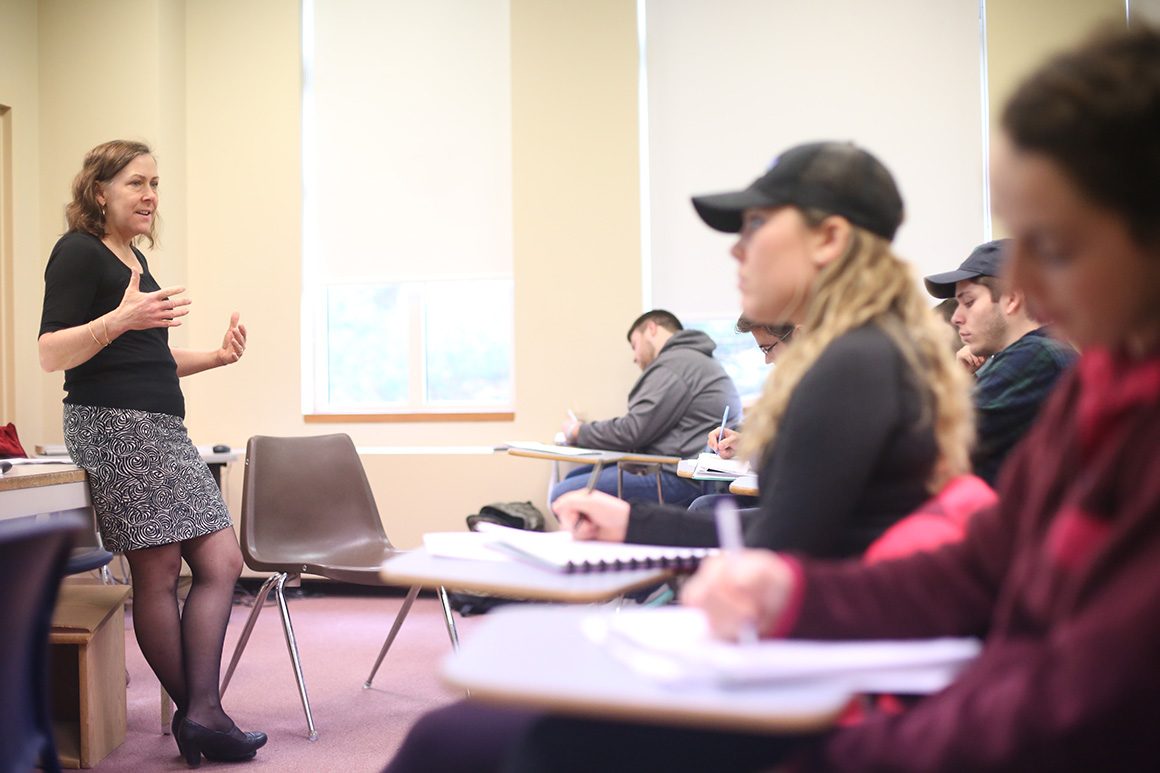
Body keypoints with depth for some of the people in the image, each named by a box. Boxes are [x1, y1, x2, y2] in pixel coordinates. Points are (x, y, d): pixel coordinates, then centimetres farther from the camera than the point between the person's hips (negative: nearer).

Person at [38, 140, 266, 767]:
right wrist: (119, 319, -27)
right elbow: (51, 354, -13)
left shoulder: (133, 258, 22)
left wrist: (216, 357, 16)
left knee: (221, 562, 3)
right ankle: (197, 715, 2)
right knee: (157, 574, -7)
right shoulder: (78, 253, -4)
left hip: (161, 431, 9)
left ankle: (202, 715, 9)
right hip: (114, 427, -9)